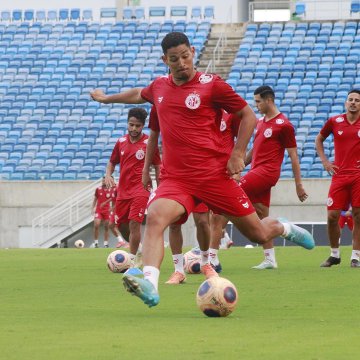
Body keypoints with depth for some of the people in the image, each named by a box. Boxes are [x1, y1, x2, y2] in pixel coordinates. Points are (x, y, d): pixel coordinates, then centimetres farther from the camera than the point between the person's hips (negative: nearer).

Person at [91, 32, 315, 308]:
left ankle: (283, 228, 43)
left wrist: (238, 154, -5)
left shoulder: (211, 84, -3)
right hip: (175, 178, 3)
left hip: (215, 173, -3)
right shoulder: (159, 87, 11)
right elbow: (139, 94, 37)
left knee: (258, 234, 6)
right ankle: (150, 285, -43)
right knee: (155, 217, -30)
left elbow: (248, 116, 5)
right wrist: (108, 98, 49)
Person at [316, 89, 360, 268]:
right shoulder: (334, 122, 6)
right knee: (332, 215, -3)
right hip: (339, 174, 2)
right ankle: (334, 254, 14)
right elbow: (319, 139, 21)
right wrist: (324, 161, 10)